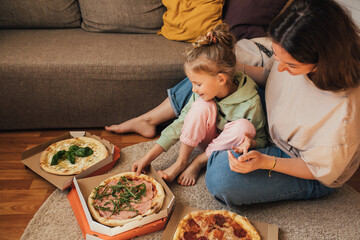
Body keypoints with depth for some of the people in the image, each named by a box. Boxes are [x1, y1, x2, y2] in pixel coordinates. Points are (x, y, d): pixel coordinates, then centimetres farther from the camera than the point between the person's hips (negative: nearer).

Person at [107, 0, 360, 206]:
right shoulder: (292, 56, -21)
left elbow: (322, 170, -23)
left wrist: (265, 162, -35)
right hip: (272, 124, 6)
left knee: (223, 178, -33)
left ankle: (212, 153, 3)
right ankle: (147, 119, 13)